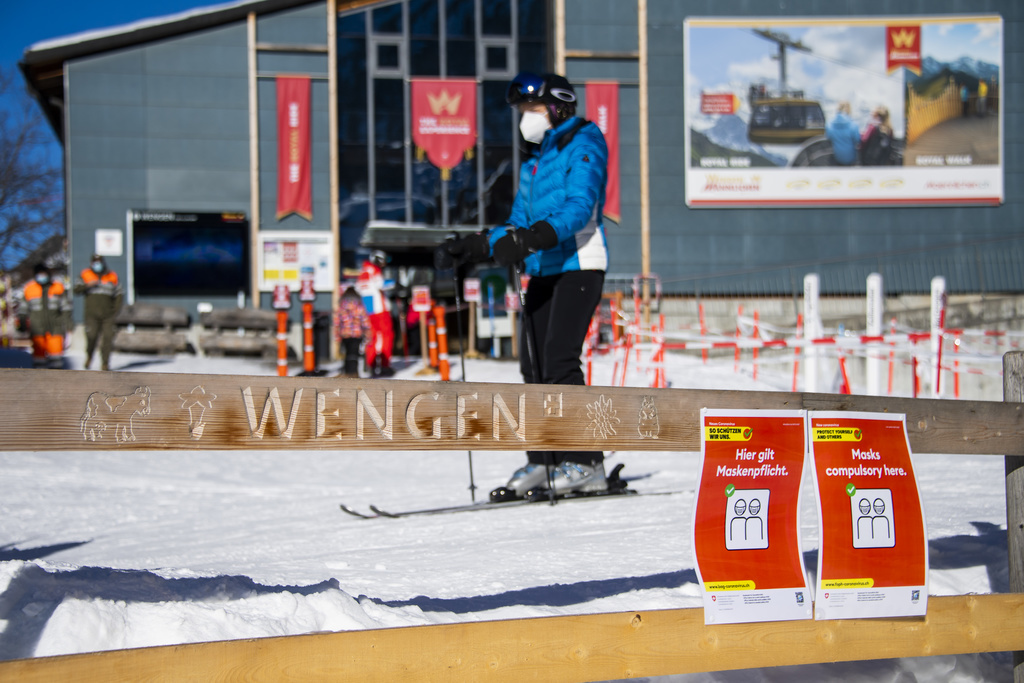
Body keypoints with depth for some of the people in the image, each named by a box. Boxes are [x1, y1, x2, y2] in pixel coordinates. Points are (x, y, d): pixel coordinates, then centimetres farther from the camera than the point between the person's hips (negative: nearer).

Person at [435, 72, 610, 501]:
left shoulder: (583, 145, -3)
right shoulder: (534, 162, 22)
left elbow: (580, 207, -19)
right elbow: (519, 224, 23)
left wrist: (533, 238, -32)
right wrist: (469, 249, 12)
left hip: (580, 264, -8)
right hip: (544, 270, 8)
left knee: (559, 359, -16)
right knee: (533, 365, 2)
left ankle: (586, 464, -13)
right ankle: (542, 463, 7)